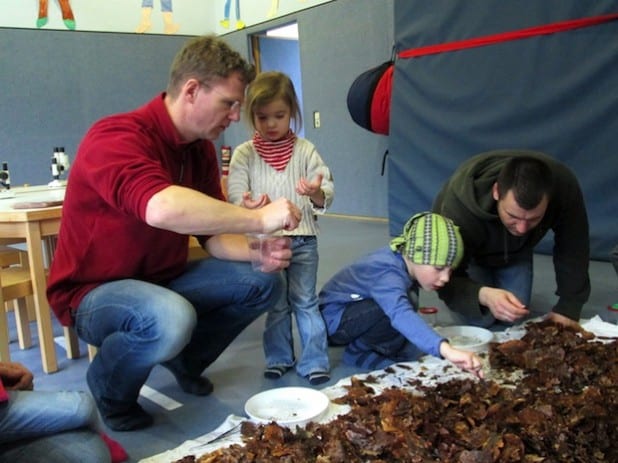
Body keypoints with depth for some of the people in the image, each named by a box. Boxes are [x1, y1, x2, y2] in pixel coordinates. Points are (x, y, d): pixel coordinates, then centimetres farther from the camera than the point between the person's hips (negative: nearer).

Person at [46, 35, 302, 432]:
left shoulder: (202, 149, 0)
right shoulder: (118, 137, -27)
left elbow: (213, 234, 2)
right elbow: (162, 208, -47)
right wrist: (257, 218, -38)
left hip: (164, 279, 8)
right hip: (94, 291, -7)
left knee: (264, 282, -3)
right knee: (172, 318, -38)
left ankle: (186, 360, 19)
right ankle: (108, 391, -3)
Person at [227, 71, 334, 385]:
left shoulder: (304, 150, 1)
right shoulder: (244, 154, 0)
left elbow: (326, 193, -3)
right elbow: (234, 196, -6)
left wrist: (317, 192, -27)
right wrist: (247, 205, -29)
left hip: (302, 239, 0)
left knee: (305, 301, 7)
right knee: (274, 304, 13)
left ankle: (314, 361, 18)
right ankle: (278, 359, 28)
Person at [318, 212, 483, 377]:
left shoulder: (405, 257, -10)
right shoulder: (388, 275, -37)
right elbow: (401, 315, -58)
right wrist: (446, 349, -69)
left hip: (356, 305, 9)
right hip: (334, 318, -9)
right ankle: (359, 352, -11)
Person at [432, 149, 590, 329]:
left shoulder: (564, 187, -37)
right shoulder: (459, 205, -45)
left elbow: (573, 251, -22)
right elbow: (447, 278, -39)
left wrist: (569, 308, -26)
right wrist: (484, 295, -59)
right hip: (467, 252, -3)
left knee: (515, 317, -1)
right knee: (482, 318, -14)